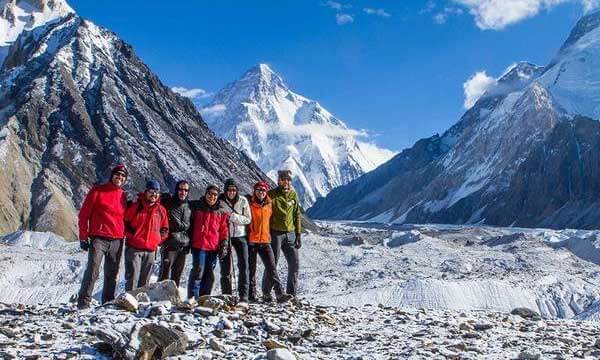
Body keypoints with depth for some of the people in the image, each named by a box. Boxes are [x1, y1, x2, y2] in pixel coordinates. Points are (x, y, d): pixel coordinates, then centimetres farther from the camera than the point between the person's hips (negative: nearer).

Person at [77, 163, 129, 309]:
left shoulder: (123, 196, 15)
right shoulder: (97, 191, 2)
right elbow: (84, 214, 1)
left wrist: (124, 235, 15)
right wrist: (83, 236, -4)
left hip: (117, 241, 5)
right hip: (99, 239, -5)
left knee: (112, 274, 9)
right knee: (93, 271, -14)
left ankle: (108, 301, 18)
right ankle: (84, 301, -7)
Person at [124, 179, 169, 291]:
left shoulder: (161, 210, 8)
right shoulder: (135, 207, -1)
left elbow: (165, 229, 17)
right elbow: (124, 222, 4)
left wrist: (158, 240, 4)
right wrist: (130, 235, -6)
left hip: (151, 250, 4)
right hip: (134, 248, -3)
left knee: (145, 281, 10)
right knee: (132, 278, -8)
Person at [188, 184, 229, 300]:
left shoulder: (221, 212, 11)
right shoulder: (196, 207, 4)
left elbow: (224, 230, 10)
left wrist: (224, 246, 2)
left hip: (214, 247, 3)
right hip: (199, 246, -3)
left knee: (209, 275, 9)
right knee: (198, 271, -11)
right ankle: (193, 298, -7)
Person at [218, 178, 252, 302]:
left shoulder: (243, 201, -1)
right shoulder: (220, 201, -4)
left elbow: (248, 219, 0)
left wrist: (234, 217, -16)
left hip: (240, 236, 1)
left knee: (243, 265, -6)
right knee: (225, 267, 1)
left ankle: (243, 295, -1)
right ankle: (227, 295, 10)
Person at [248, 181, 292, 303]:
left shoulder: (269, 206, 9)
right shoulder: (249, 205, -3)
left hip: (265, 241, 3)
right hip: (251, 241, -3)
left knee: (272, 268, -4)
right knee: (251, 269, 5)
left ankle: (280, 294, -6)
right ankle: (251, 295, 13)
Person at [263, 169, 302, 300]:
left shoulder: (293, 194, 10)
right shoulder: (271, 195, -4)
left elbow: (297, 215, 14)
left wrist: (298, 234, 10)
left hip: (290, 234, 5)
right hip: (275, 234, -4)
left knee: (294, 264, 3)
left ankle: (291, 293, 14)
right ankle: (266, 293, 9)